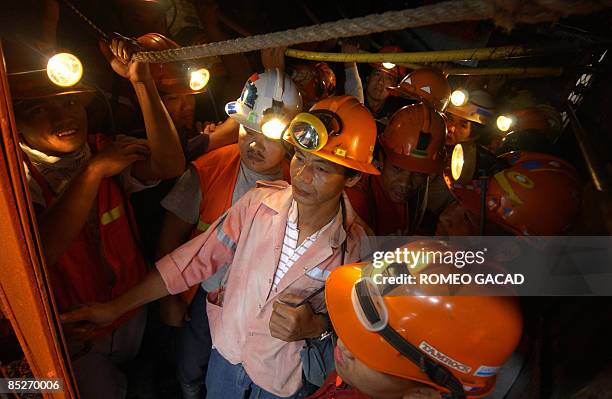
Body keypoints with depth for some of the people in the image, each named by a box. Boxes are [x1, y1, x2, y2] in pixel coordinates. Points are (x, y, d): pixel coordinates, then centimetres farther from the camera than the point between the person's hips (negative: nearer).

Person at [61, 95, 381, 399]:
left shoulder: (355, 244, -21)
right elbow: (195, 259, -13)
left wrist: (314, 326, -28)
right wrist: (116, 307, -9)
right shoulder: (259, 203, -20)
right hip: (227, 352, 2)